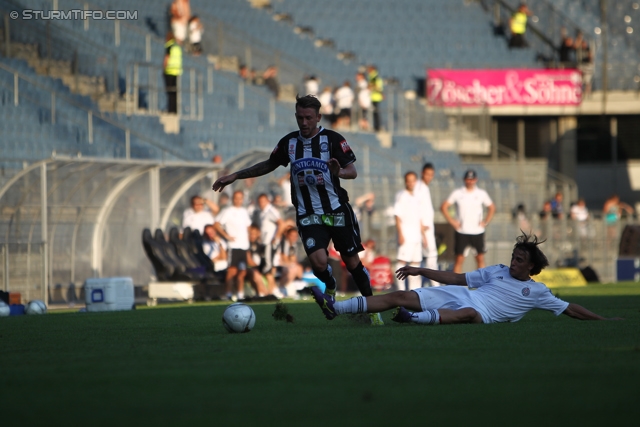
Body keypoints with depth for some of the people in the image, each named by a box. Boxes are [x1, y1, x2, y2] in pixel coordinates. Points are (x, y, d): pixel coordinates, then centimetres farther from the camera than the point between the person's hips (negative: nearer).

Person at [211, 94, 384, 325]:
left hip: (337, 211, -1)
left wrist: (340, 172, -31)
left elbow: (353, 172, -7)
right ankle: (330, 288, 15)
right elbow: (269, 165, 19)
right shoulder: (289, 142, 4)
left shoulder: (332, 139, -6)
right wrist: (235, 176, 17)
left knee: (352, 261, 3)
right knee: (319, 263, -19)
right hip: (308, 215, 1)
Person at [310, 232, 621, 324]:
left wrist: (602, 320, 4)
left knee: (466, 313, -44)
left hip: (481, 311, -5)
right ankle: (335, 308, -15)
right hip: (458, 296, 5)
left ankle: (417, 318, -67)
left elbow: (569, 309, 13)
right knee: (400, 296, -10)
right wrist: (421, 271, 21)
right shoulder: (498, 271, 23)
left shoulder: (536, 292, 12)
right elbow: (457, 278, 24)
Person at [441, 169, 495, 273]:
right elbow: (444, 207, 4)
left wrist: (486, 222, 3)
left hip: (478, 232, 1)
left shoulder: (481, 194, 5)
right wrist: (451, 221, -5)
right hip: (461, 232, -1)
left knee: (480, 258, 4)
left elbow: (492, 207, 15)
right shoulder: (457, 193, 1)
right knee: (459, 259, -3)